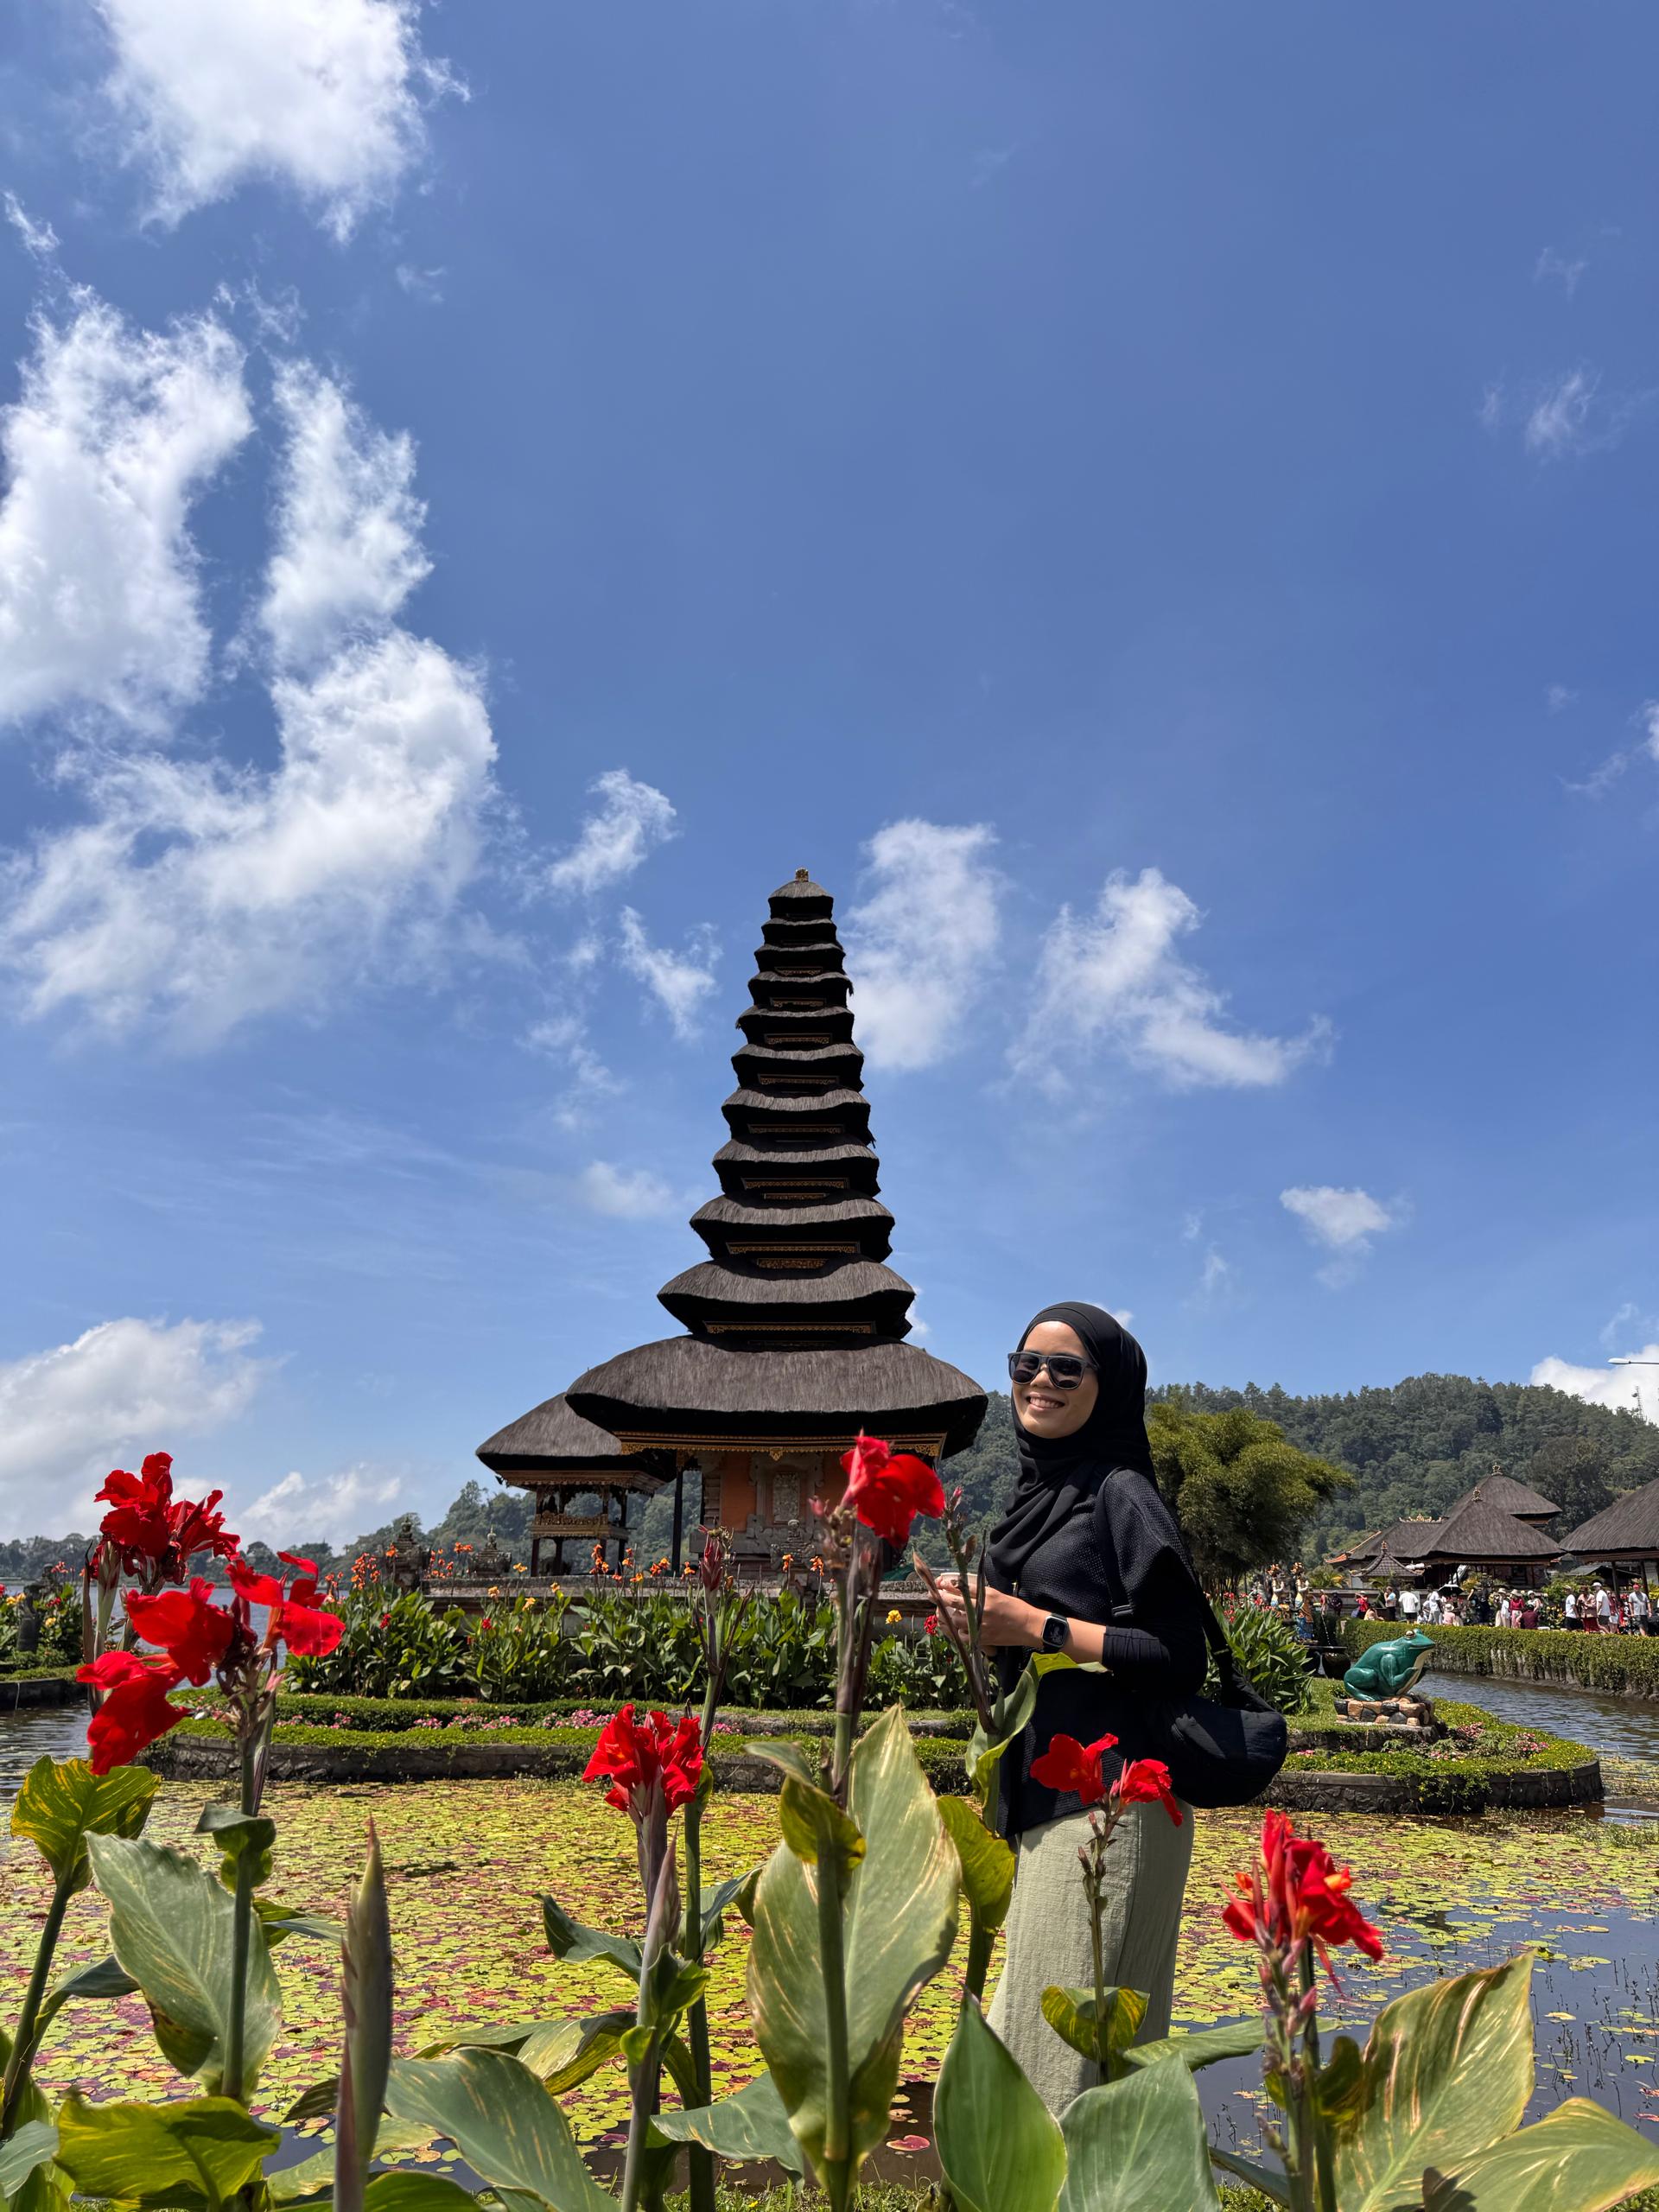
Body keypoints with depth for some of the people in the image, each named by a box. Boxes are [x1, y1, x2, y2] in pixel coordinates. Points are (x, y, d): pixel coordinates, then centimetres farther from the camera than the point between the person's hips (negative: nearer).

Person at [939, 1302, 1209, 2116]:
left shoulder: (1120, 1493, -11)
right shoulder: (1039, 1492, 13)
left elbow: (1183, 1659, -16)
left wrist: (1035, 1627, -18)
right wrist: (986, 1614, 3)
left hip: (1106, 1798, -9)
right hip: (1043, 1795, 9)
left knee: (1071, 2026, -2)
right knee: (1034, 2019, 17)